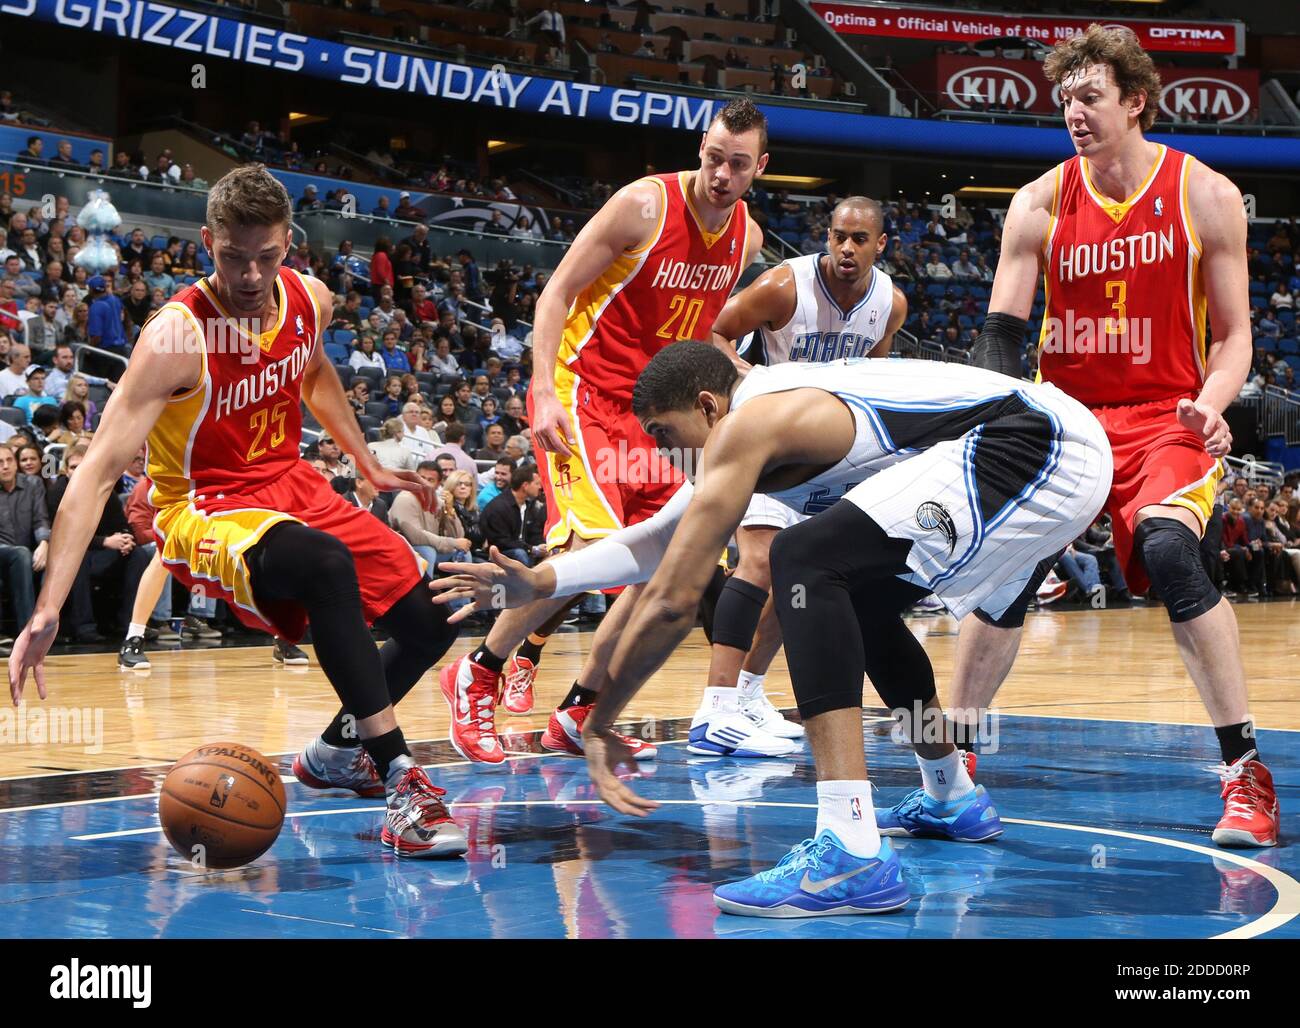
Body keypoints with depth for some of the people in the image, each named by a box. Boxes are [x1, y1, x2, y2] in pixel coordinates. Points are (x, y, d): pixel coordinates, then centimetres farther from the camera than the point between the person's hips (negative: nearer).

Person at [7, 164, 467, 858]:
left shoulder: (310, 301, -5)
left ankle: (335, 752, 31)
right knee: (327, 564, -38)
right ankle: (400, 783, -35)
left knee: (431, 624, 4)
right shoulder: (176, 337, -25)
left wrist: (369, 467, 23)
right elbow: (98, 473, -31)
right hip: (201, 511, -7)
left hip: (289, 485, 7)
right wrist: (47, 612, -38)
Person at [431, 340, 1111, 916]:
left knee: (807, 560, -22)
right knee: (860, 598, 28)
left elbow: (674, 600, -9)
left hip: (1035, 447, -11)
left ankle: (853, 857, -31)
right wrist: (539, 583, 21)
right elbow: (657, 542, 29)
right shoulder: (775, 404, 21)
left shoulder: (747, 424, -9)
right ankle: (954, 801, 44)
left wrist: (597, 725, 0)